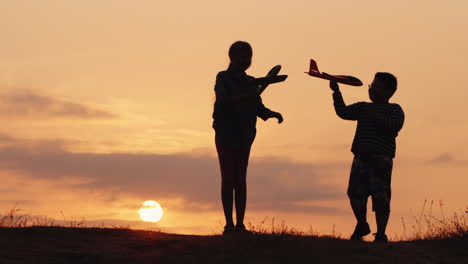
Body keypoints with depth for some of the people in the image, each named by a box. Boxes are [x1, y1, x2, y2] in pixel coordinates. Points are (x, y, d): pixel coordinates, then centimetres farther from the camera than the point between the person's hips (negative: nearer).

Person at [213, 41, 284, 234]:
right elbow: (223, 100, -19)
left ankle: (240, 224, 0)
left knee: (240, 179, 1)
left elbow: (259, 109, 12)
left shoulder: (250, 83, 12)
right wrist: (244, 97, -33)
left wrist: (274, 114, -8)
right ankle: (229, 223, -7)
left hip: (244, 137, 4)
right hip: (225, 135, -4)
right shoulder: (223, 78, -1)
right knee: (228, 178, -6)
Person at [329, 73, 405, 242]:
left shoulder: (394, 110, 6)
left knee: (380, 196, -11)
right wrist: (336, 92, -2)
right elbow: (343, 112, 8)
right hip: (361, 157, 5)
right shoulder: (363, 108, 21)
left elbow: (395, 126, -13)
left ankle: (381, 234, -5)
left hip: (381, 158, -5)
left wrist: (375, 117, -17)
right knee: (355, 193, 2)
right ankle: (362, 226, 26)